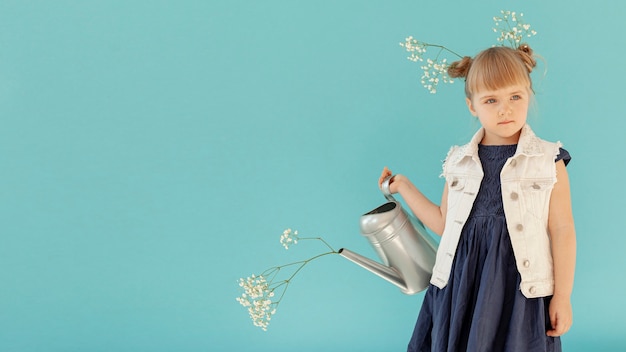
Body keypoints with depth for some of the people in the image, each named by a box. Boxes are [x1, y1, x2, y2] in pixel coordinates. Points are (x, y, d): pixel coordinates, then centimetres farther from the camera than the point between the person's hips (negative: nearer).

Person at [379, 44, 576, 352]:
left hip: (521, 288, -3)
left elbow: (562, 231, -2)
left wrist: (562, 296, -3)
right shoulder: (459, 162, 7)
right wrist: (404, 187, 16)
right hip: (462, 285, 3)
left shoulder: (548, 161, -4)